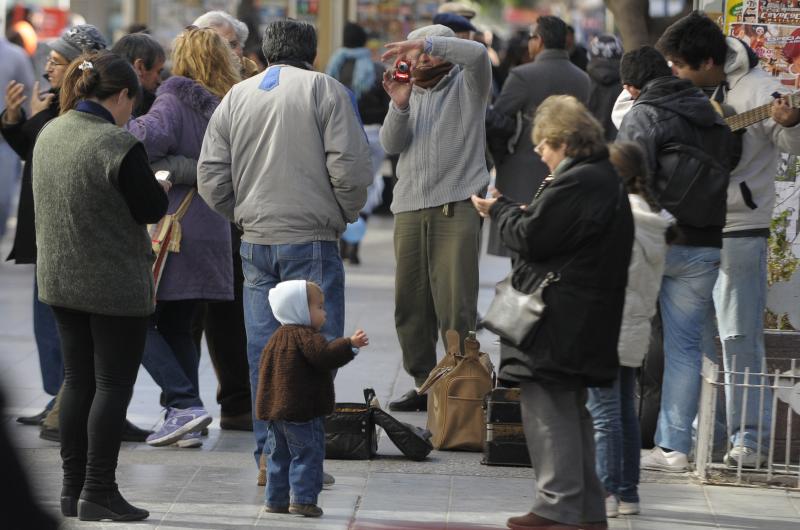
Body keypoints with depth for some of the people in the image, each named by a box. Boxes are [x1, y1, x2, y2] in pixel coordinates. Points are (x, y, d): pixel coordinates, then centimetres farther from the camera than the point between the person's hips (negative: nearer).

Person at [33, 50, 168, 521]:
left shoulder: (49, 135, 5)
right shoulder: (118, 145, -20)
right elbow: (151, 209, -15)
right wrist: (160, 186, 7)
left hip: (60, 281, 7)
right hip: (116, 284, -7)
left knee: (78, 381, 14)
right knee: (113, 385, 0)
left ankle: (73, 489, 17)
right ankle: (99, 492, -1)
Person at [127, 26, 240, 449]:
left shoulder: (175, 100, -9)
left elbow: (153, 136, -28)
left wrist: (122, 128, -12)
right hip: (213, 232, 7)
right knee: (177, 326, 15)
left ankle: (184, 404, -9)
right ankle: (184, 423, 12)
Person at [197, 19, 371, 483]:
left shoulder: (235, 97, 11)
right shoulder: (325, 90, -3)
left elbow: (210, 177, 8)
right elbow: (351, 166, -11)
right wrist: (346, 213, 6)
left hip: (255, 242, 5)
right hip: (311, 239, -5)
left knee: (263, 347, 9)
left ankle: (268, 453, 11)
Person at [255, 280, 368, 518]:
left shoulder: (277, 338, 17)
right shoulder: (306, 336, -13)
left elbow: (265, 367, 24)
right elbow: (324, 356, -28)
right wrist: (350, 345, -29)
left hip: (276, 412, 9)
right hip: (302, 411, -9)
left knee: (280, 456, 14)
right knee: (307, 455, -5)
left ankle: (277, 499, 17)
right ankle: (303, 498, -11)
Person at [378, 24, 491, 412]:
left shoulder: (466, 86, 6)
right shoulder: (411, 92, 19)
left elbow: (476, 54, -17)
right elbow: (391, 145, 8)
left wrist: (424, 43, -15)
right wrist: (399, 105, -8)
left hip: (456, 208, -6)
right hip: (410, 209, 6)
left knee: (455, 306, -9)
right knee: (410, 305, 6)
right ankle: (424, 384, 15)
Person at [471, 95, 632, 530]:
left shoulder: (575, 184, -18)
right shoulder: (606, 179, 15)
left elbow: (530, 238, -17)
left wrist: (499, 211, 0)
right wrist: (514, 211, 11)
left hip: (557, 323, -11)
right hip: (586, 324, 11)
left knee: (547, 410, -6)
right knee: (571, 411, 17)